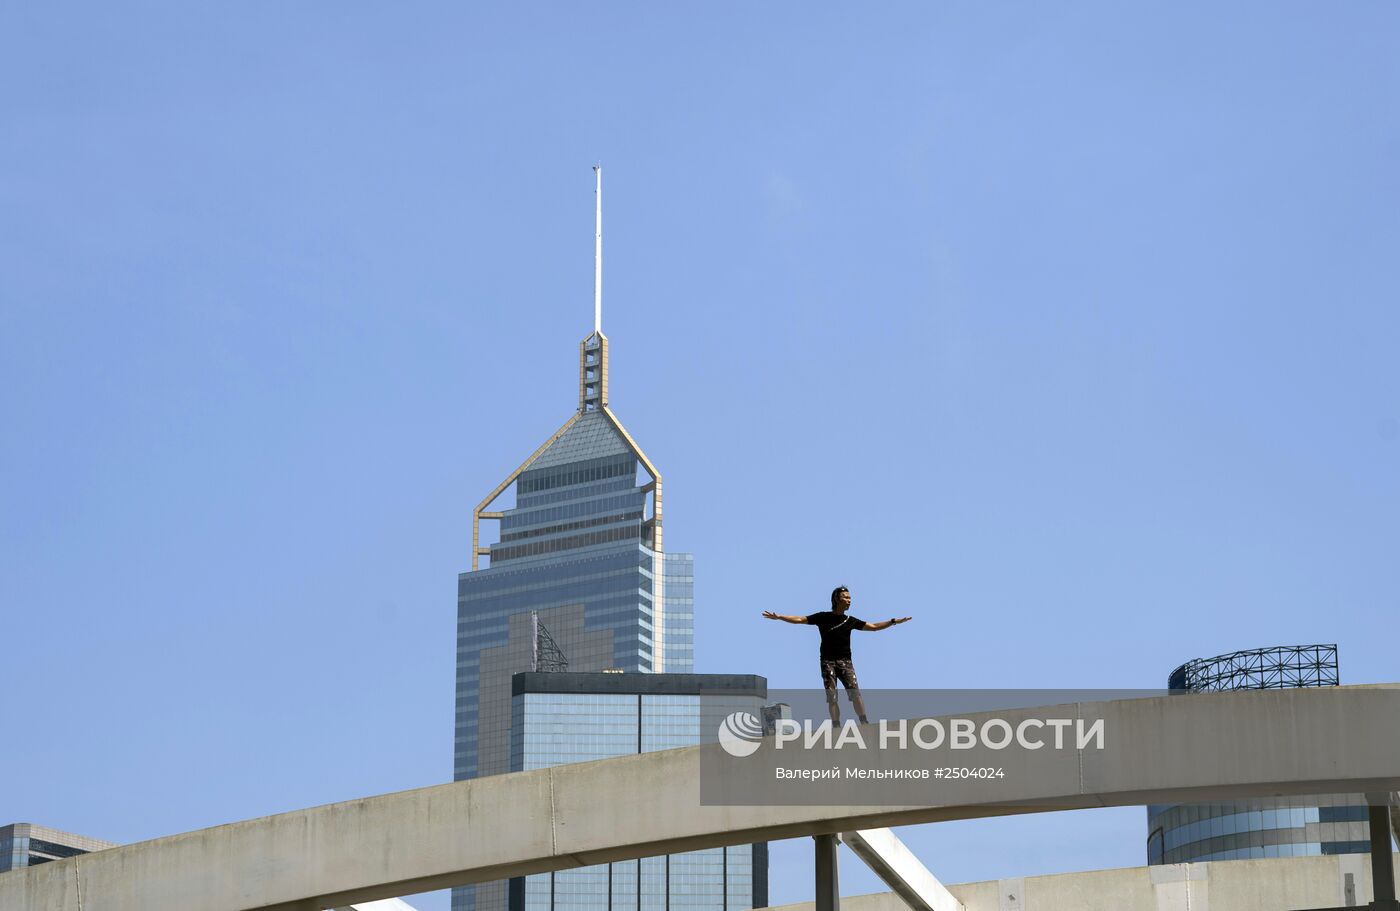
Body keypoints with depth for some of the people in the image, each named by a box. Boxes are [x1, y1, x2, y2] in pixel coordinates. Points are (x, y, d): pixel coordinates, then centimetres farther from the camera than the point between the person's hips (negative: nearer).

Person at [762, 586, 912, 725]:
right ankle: (836, 726, -8)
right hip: (828, 662, -1)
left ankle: (865, 722, -15)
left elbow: (873, 627, 18)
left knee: (855, 692, -13)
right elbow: (800, 619, 5)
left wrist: (894, 621, 12)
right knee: (831, 696, -7)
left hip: (845, 661, 1)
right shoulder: (823, 617, 6)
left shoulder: (850, 621, 13)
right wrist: (778, 617, -3)